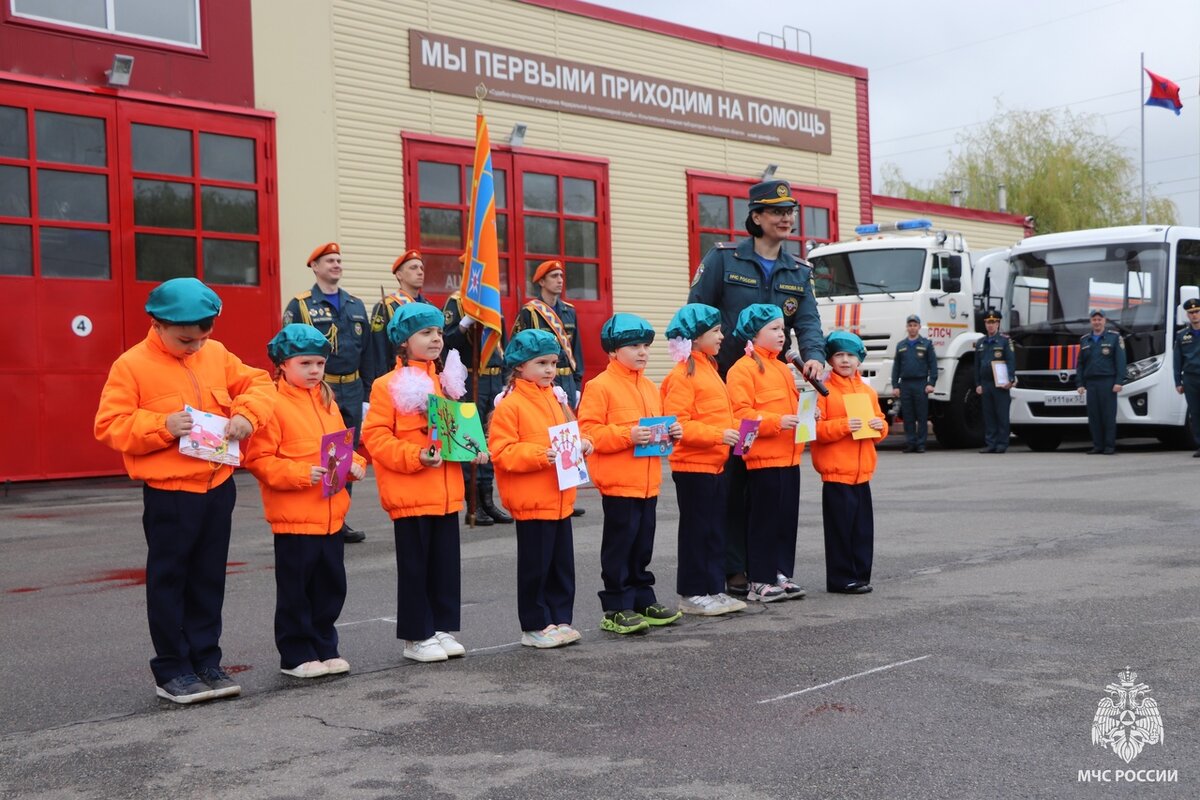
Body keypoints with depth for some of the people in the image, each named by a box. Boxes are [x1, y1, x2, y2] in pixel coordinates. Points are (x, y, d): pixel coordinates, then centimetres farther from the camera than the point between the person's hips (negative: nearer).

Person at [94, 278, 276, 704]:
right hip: (169, 493, -5)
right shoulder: (131, 366, -8)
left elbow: (257, 383, 9)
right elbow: (109, 425, -10)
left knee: (209, 580, 12)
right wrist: (162, 427, -24)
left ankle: (206, 662, 23)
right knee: (169, 581, 4)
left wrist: (246, 415, -11)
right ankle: (171, 671, 15)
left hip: (218, 487, 5)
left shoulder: (216, 354, 7)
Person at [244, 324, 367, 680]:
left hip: (331, 515, 7)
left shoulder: (327, 402, 12)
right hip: (294, 517, -7)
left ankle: (324, 648, 26)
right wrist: (301, 474, -23)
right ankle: (295, 656, 16)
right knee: (295, 590, 4)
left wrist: (354, 465, 1)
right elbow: (258, 460, -15)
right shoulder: (273, 404, -10)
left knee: (331, 586, 14)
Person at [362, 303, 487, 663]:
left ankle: (443, 628, 23)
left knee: (446, 564, 11)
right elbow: (375, 435, -14)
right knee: (415, 567, 3)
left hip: (446, 494, 6)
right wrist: (415, 457, -22)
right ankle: (416, 637, 14)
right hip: (410, 495, -6)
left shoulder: (445, 382, 13)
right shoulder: (389, 386, -9)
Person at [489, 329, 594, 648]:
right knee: (535, 566, 2)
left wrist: (581, 445, 1)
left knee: (562, 563, 12)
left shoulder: (555, 398, 12)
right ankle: (534, 627, 13)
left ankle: (560, 619, 23)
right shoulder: (509, 405, -11)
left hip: (561, 499, 7)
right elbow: (501, 452, -17)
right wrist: (540, 455, -26)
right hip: (531, 501, -7)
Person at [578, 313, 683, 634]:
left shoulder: (649, 387, 14)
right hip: (618, 483, -7)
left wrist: (671, 431, 4)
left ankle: (643, 599, 25)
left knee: (642, 546, 15)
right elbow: (587, 432, -16)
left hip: (648, 483, 7)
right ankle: (616, 609, 7)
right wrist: (628, 435, -23)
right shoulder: (599, 387, -10)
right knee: (619, 546, -1)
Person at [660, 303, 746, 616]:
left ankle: (714, 590, 20)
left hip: (715, 463, 9)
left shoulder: (709, 368, 15)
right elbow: (676, 424, -21)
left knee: (715, 530, 12)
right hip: (693, 465, -9)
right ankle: (692, 594, 8)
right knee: (696, 530, -1)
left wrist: (731, 434, 8)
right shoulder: (683, 374, -14)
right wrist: (717, 434, -24)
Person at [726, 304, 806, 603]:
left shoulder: (783, 369, 18)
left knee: (788, 519, 11)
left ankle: (782, 574, 20)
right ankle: (759, 581, 6)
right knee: (763, 520, -2)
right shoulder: (743, 369, -9)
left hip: (788, 457, 8)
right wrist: (777, 421, -24)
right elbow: (740, 414, -17)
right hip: (762, 459, -8)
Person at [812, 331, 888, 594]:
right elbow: (815, 428, -12)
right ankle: (841, 579, 5)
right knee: (840, 527, -3)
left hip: (862, 471, 6)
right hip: (836, 472, -6)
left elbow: (879, 426, 19)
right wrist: (843, 426, -23)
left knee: (863, 528, 9)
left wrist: (880, 425, -3)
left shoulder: (868, 392, 13)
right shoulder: (824, 390, -4)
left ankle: (860, 575, 18)